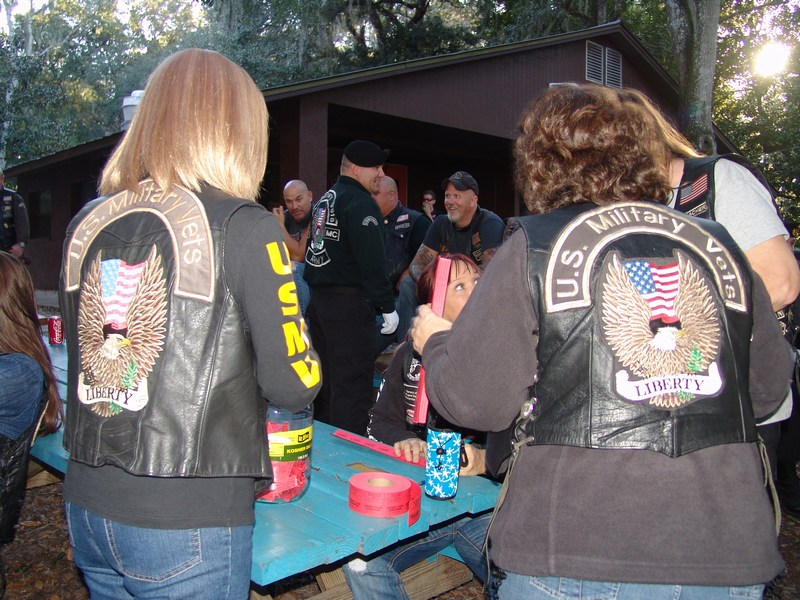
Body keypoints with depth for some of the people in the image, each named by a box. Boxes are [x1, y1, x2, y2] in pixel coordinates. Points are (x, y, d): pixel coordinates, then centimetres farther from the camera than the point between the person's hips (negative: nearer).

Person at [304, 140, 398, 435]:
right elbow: (373, 261, -20)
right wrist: (388, 306, -15)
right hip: (350, 303, -10)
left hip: (319, 300, 10)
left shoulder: (323, 201, 17)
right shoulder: (360, 203, -13)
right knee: (351, 386, -4)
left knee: (325, 380, 19)